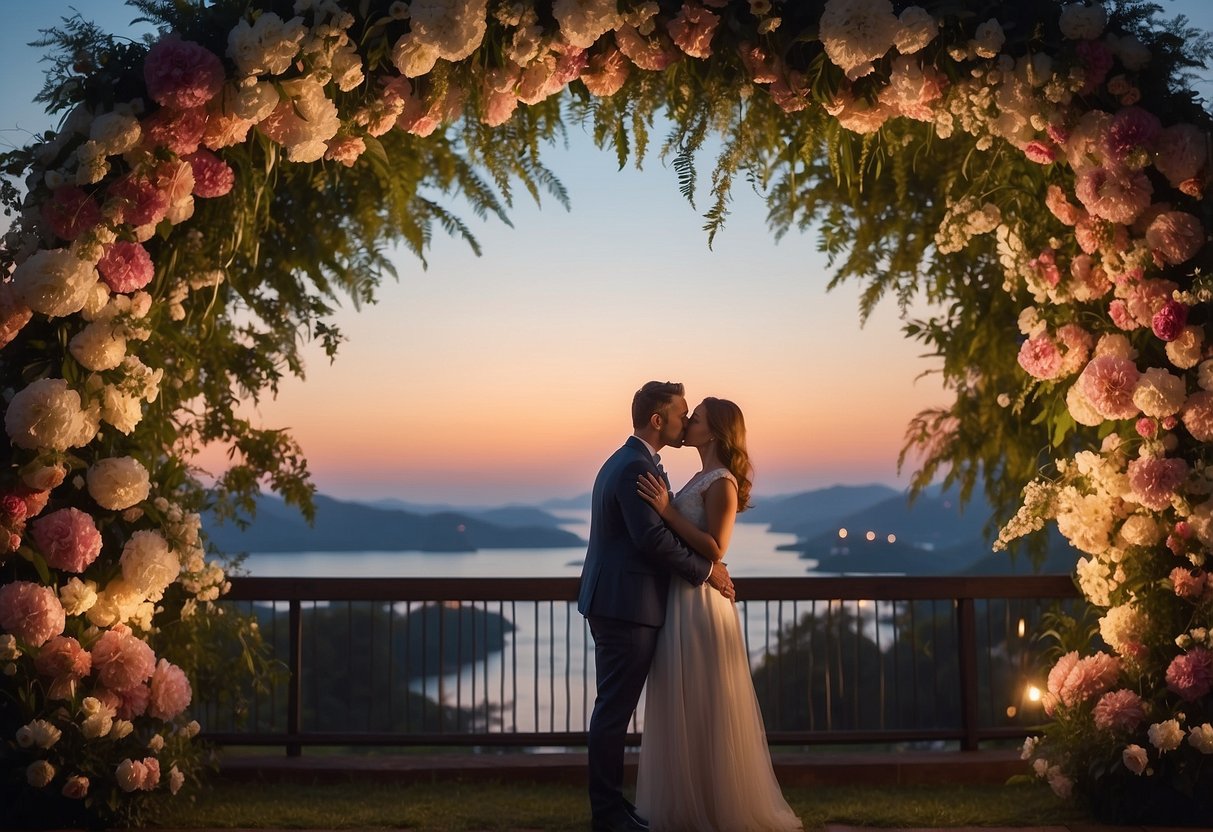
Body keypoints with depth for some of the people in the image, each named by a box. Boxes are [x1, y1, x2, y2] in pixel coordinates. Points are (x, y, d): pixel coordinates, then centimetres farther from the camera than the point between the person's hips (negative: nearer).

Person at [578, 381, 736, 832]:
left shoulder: (623, 461, 17)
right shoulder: (637, 467, -16)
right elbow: (653, 539, -23)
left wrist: (702, 564, 13)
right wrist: (707, 570, -12)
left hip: (613, 603, 11)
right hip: (627, 607, -11)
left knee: (614, 707, 15)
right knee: (615, 709, -2)